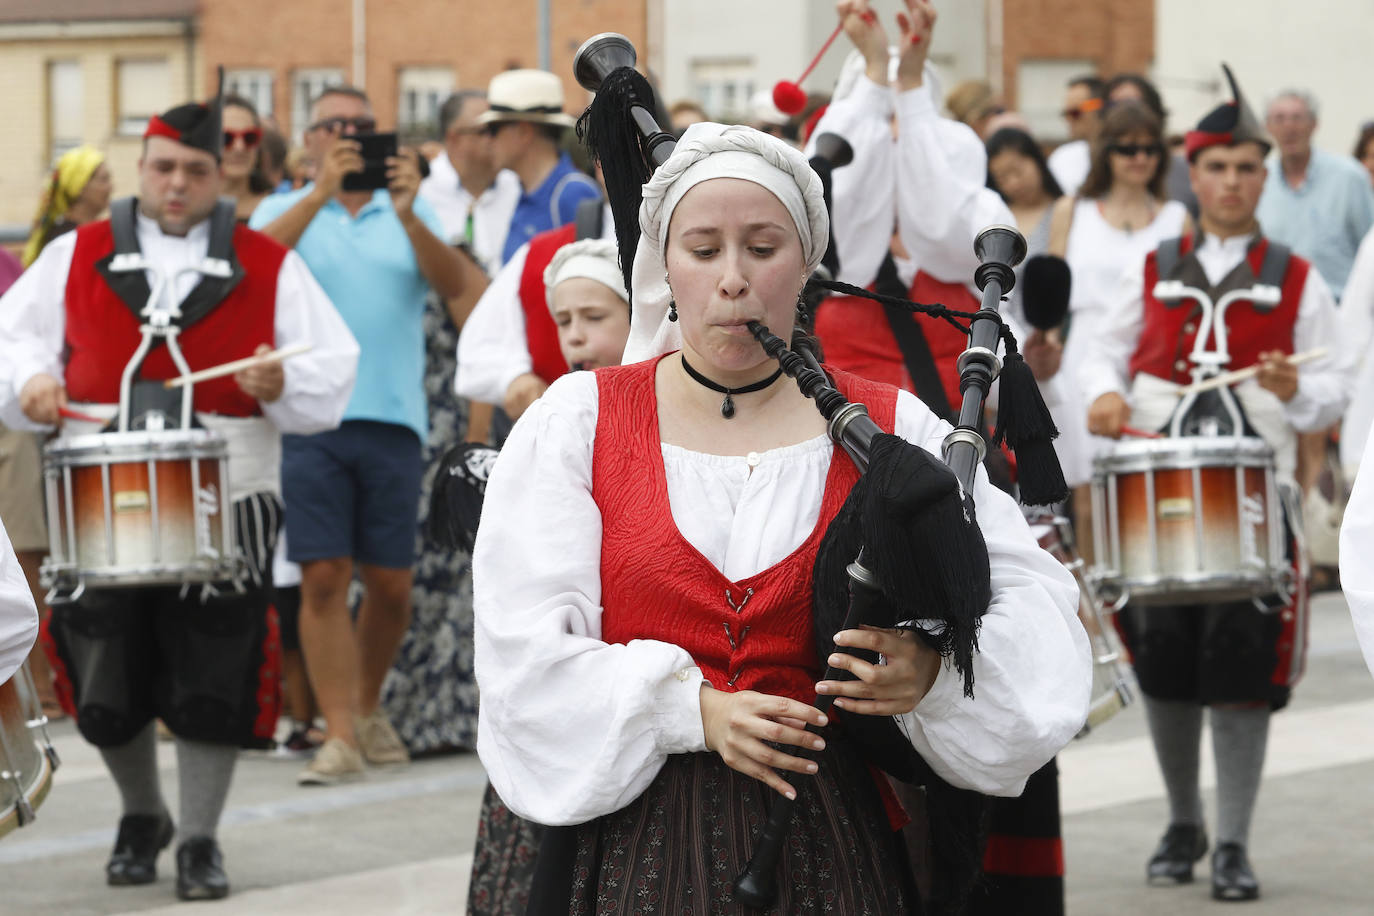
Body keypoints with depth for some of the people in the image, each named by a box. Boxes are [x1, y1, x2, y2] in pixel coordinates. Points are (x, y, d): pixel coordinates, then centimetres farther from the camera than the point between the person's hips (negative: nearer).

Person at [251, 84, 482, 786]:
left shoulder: (409, 215, 13)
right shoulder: (285, 212, 10)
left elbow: (455, 285, -4)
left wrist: (407, 216, -20)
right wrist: (321, 193, -22)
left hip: (392, 418, 2)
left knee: (390, 582, 6)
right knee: (324, 577, -8)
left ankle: (369, 707, 28)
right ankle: (339, 736, -7)